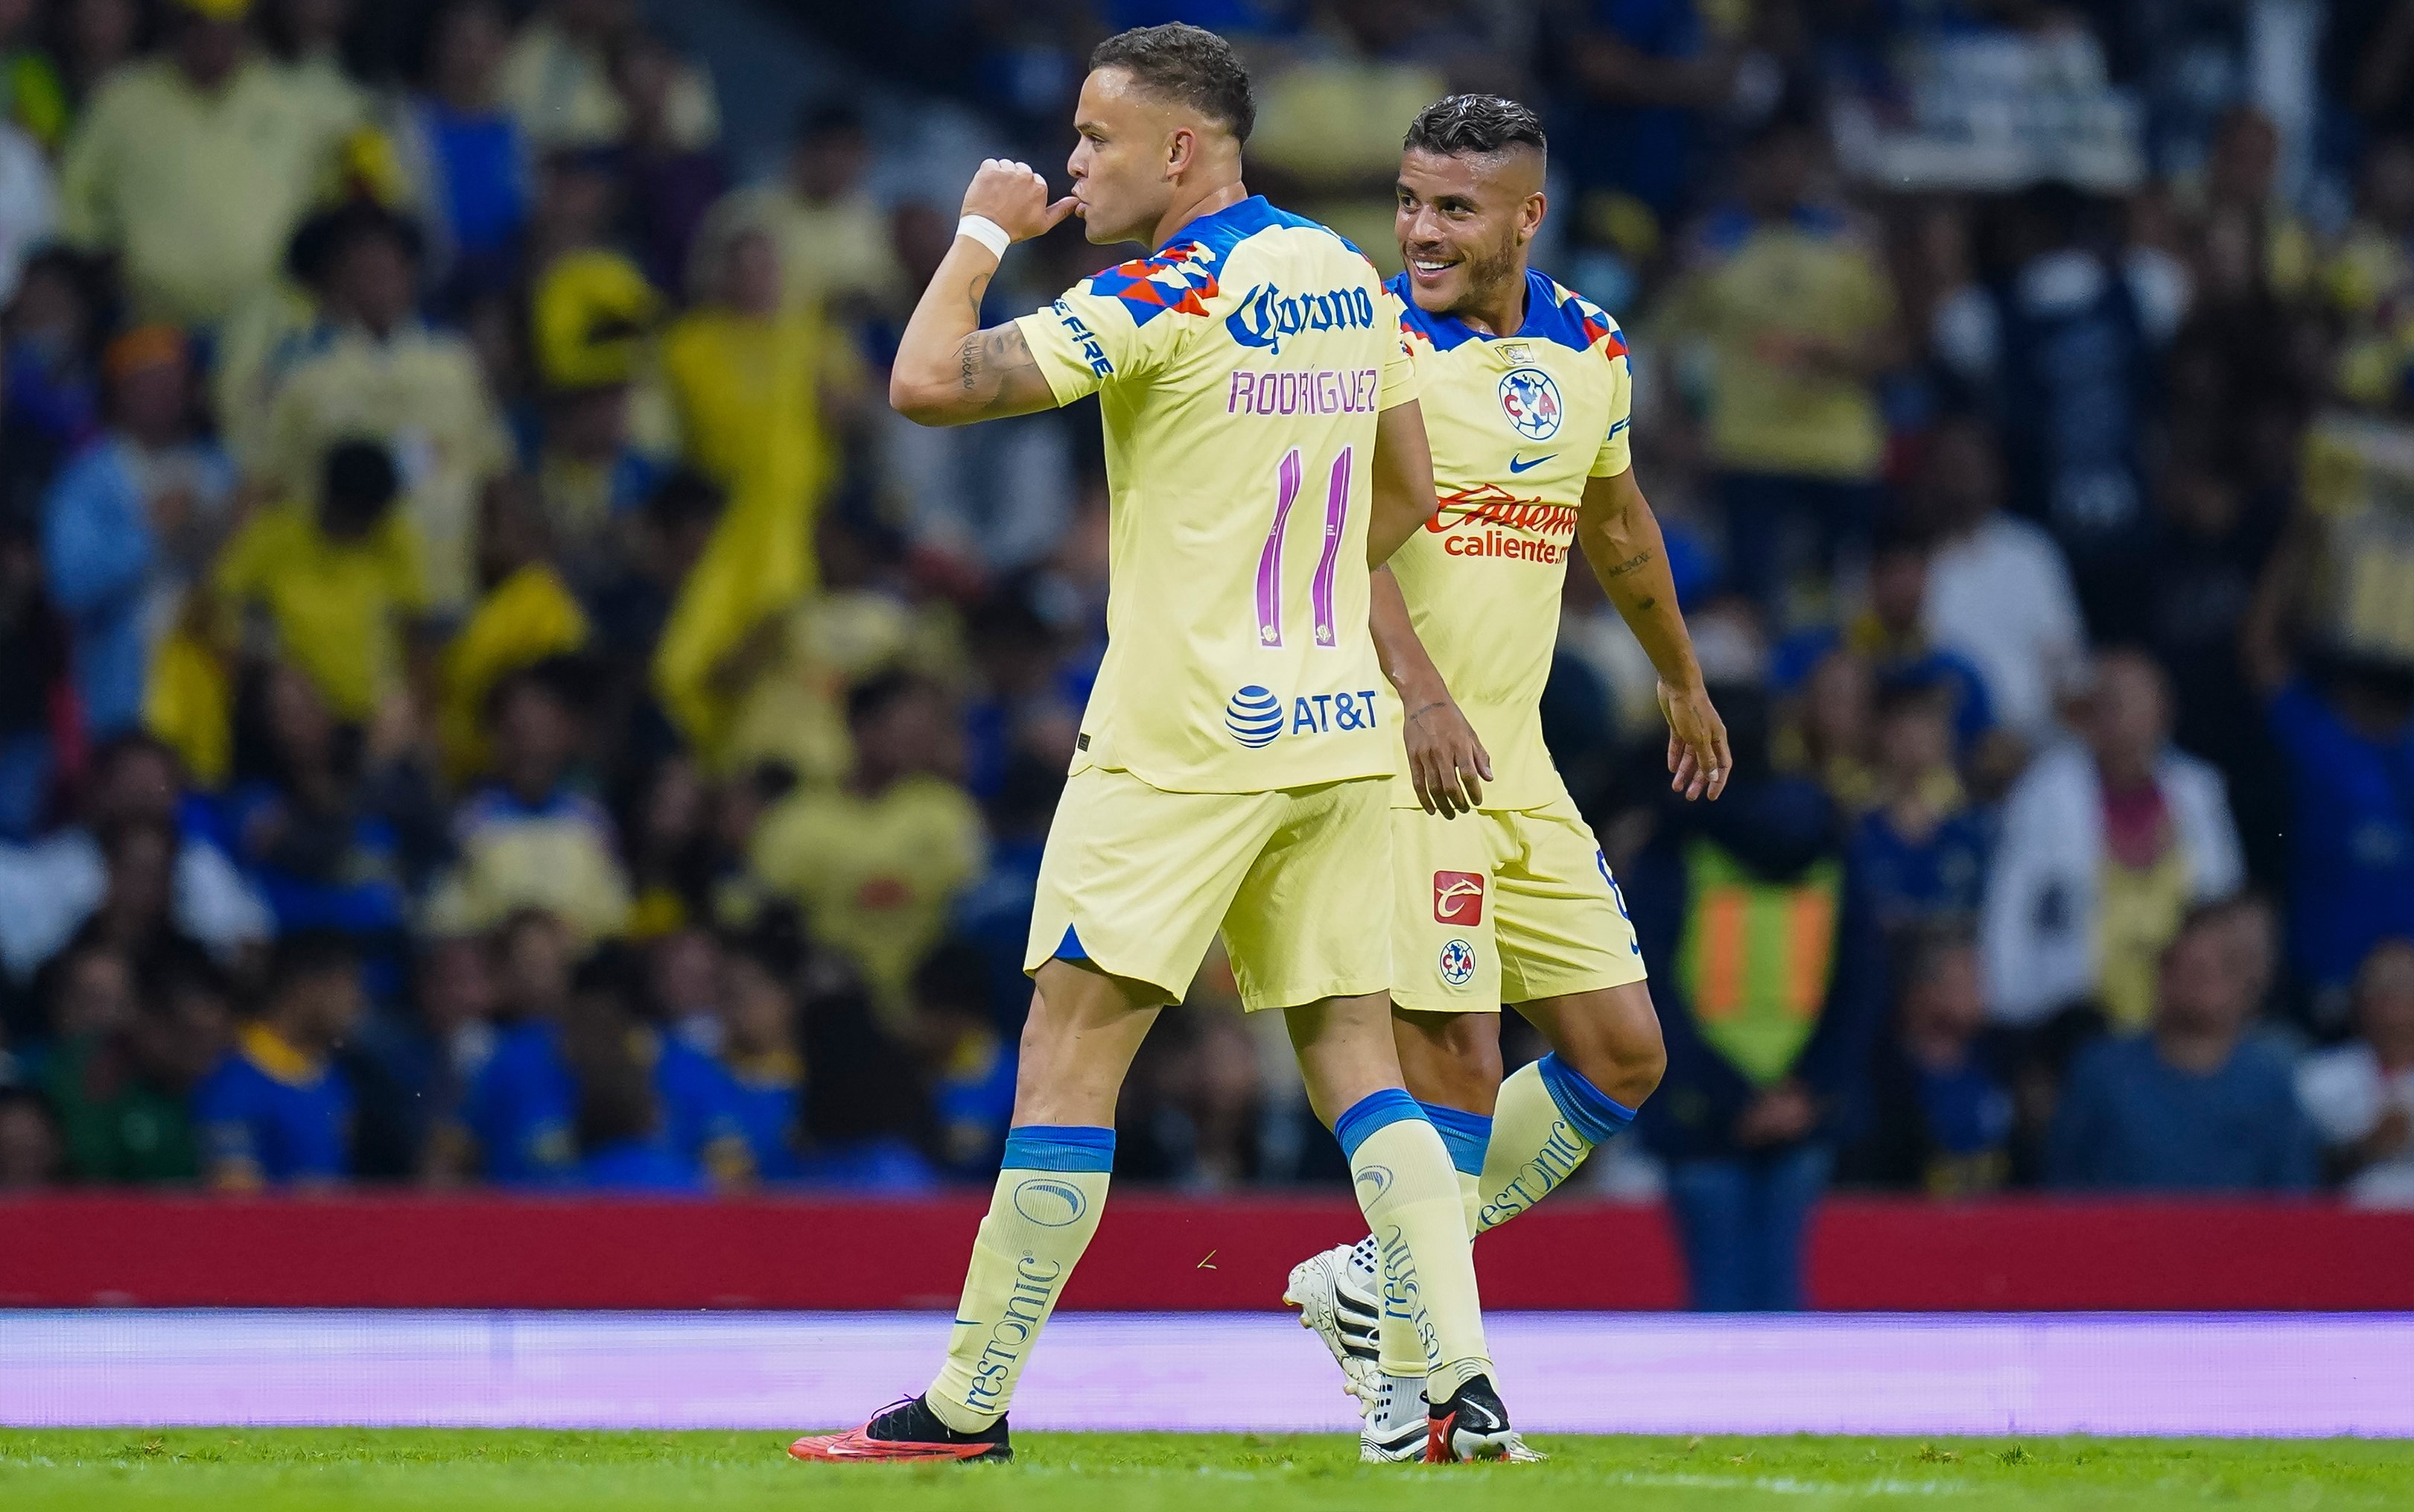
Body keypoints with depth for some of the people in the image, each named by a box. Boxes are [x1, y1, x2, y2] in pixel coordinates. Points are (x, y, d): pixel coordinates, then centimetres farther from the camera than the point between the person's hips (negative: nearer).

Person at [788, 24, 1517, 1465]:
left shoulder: (1167, 297, -14)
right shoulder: (1352, 282, 9)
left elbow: (928, 381, -17)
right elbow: (1406, 495, 20)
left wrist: (984, 233, -2)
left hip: (1184, 745, -7)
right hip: (1338, 730, 7)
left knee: (1069, 1056, -2)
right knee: (1356, 1058, 7)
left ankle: (971, 1402, 0)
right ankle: (1467, 1383, -5)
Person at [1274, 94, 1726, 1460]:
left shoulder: (1590, 353, 11)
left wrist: (1682, 678, 41)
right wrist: (1417, 689, -38)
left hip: (1518, 768, 7)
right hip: (1391, 754, -7)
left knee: (1623, 1055, 6)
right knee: (1456, 1061, -12)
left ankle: (1376, 1282, 17)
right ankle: (1409, 1385, 0)